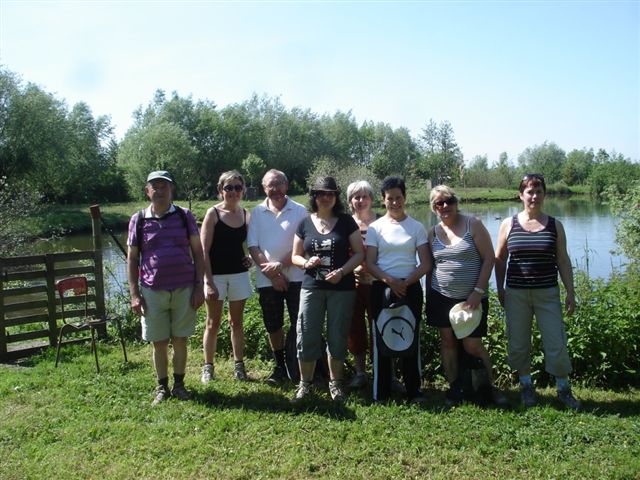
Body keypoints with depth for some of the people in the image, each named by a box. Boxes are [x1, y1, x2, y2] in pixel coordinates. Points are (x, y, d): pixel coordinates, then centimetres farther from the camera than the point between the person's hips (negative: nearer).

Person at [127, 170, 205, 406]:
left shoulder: (184, 216, 2)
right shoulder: (138, 220, 2)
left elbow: (198, 252, 4)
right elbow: (132, 258, 5)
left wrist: (199, 286, -2)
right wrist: (134, 294, -1)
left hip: (184, 289, 0)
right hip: (152, 291, 0)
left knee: (180, 340, 9)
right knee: (159, 342, 8)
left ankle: (179, 384, 24)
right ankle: (162, 387, 23)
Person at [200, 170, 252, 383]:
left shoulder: (246, 214, 5)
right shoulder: (213, 213, -8)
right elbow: (204, 250, -11)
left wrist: (251, 257, -1)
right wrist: (209, 282, -16)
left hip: (239, 274, 4)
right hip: (216, 275, -3)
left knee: (236, 322, 12)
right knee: (213, 323, 6)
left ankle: (239, 365, 21)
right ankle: (208, 367, 18)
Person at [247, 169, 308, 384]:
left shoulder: (299, 211, 0)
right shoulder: (257, 212, 5)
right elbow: (253, 246, 0)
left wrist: (281, 265, -14)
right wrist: (271, 273, -9)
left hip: (295, 276, -2)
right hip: (267, 279, 2)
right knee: (273, 325, 11)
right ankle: (280, 366, 25)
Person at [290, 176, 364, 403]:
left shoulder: (346, 222, 1)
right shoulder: (305, 224, 6)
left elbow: (359, 253, 0)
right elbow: (295, 256, 10)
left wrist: (342, 271, -14)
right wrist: (307, 262, -11)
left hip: (342, 289, -1)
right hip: (311, 288, 1)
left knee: (337, 337, 8)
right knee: (307, 337, 1)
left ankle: (335, 383, 23)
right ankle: (305, 384, 16)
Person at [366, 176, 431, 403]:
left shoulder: (417, 227, 3)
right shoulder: (375, 227, 3)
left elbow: (426, 264, 0)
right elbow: (370, 263, -1)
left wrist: (406, 282, -14)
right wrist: (389, 280, -17)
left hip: (410, 287, 0)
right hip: (382, 288, 0)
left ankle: (414, 390, 17)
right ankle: (381, 392, 14)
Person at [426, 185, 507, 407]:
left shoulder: (473, 224, -5)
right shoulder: (433, 233, 5)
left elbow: (489, 258, -8)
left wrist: (478, 292, -13)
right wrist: (429, 294, 8)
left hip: (472, 298, -3)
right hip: (441, 297, 3)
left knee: (472, 345, -2)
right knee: (447, 341, 6)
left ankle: (490, 386, 19)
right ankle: (454, 387, 19)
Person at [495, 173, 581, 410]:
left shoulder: (555, 225, 3)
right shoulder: (509, 224, 1)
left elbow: (563, 261, 5)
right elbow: (499, 259, 6)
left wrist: (570, 292, 2)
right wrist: (500, 289, 4)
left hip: (548, 293, 0)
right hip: (516, 294, 0)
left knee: (556, 343, 0)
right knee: (518, 344, 7)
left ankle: (563, 389, 18)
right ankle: (526, 386, 26)